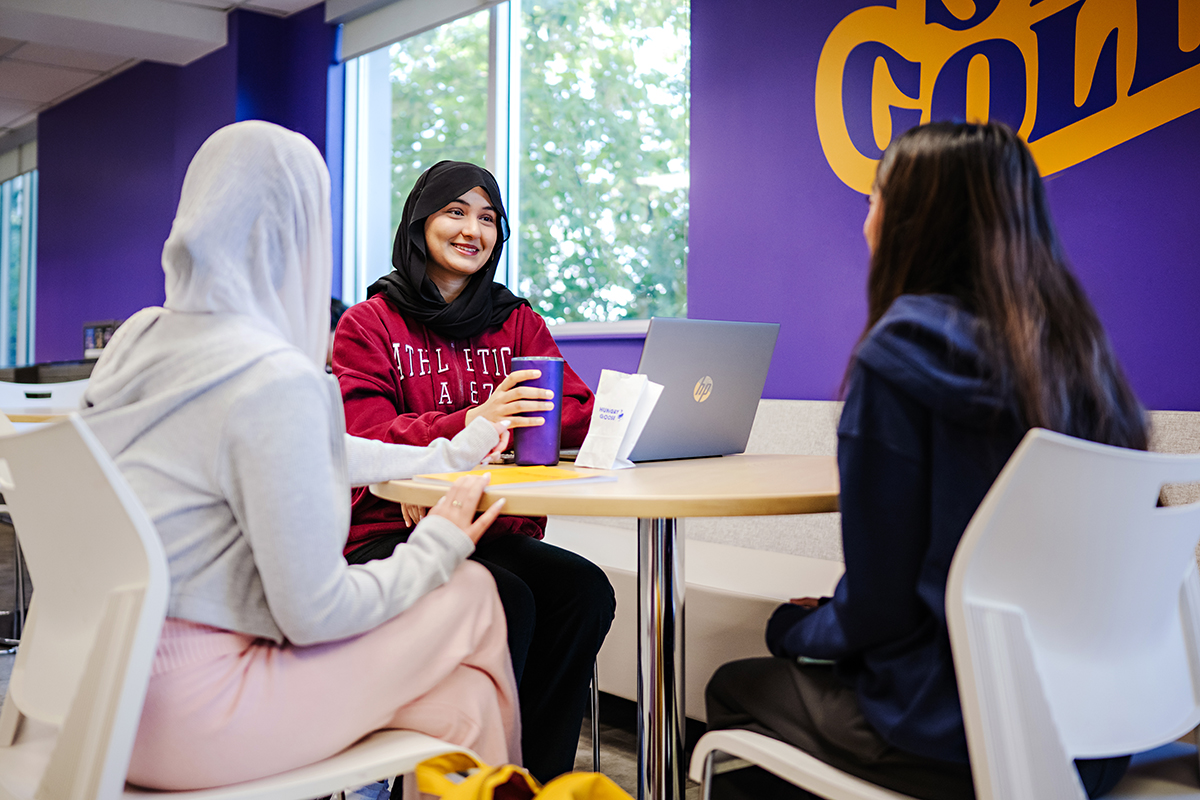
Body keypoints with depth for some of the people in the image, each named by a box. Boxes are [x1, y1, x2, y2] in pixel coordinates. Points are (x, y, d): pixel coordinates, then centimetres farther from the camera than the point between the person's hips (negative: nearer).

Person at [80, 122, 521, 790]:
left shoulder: (140, 339, 6)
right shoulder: (277, 379, -22)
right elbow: (316, 613, -19)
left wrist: (442, 455, 28)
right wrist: (437, 548, -1)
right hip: (184, 716, -8)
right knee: (471, 594, 3)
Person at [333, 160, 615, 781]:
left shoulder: (516, 323, 16)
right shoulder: (368, 324, 4)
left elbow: (580, 413, 5)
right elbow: (367, 437, -12)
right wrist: (470, 424, -29)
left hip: (498, 530, 4)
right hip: (391, 536, -3)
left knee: (587, 590, -25)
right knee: (506, 603, -31)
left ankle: (541, 779, -12)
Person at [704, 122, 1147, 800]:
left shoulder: (899, 353, -17)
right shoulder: (1078, 343, 2)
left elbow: (876, 601, -15)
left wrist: (794, 628, 6)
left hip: (955, 742, -7)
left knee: (735, 690, 16)